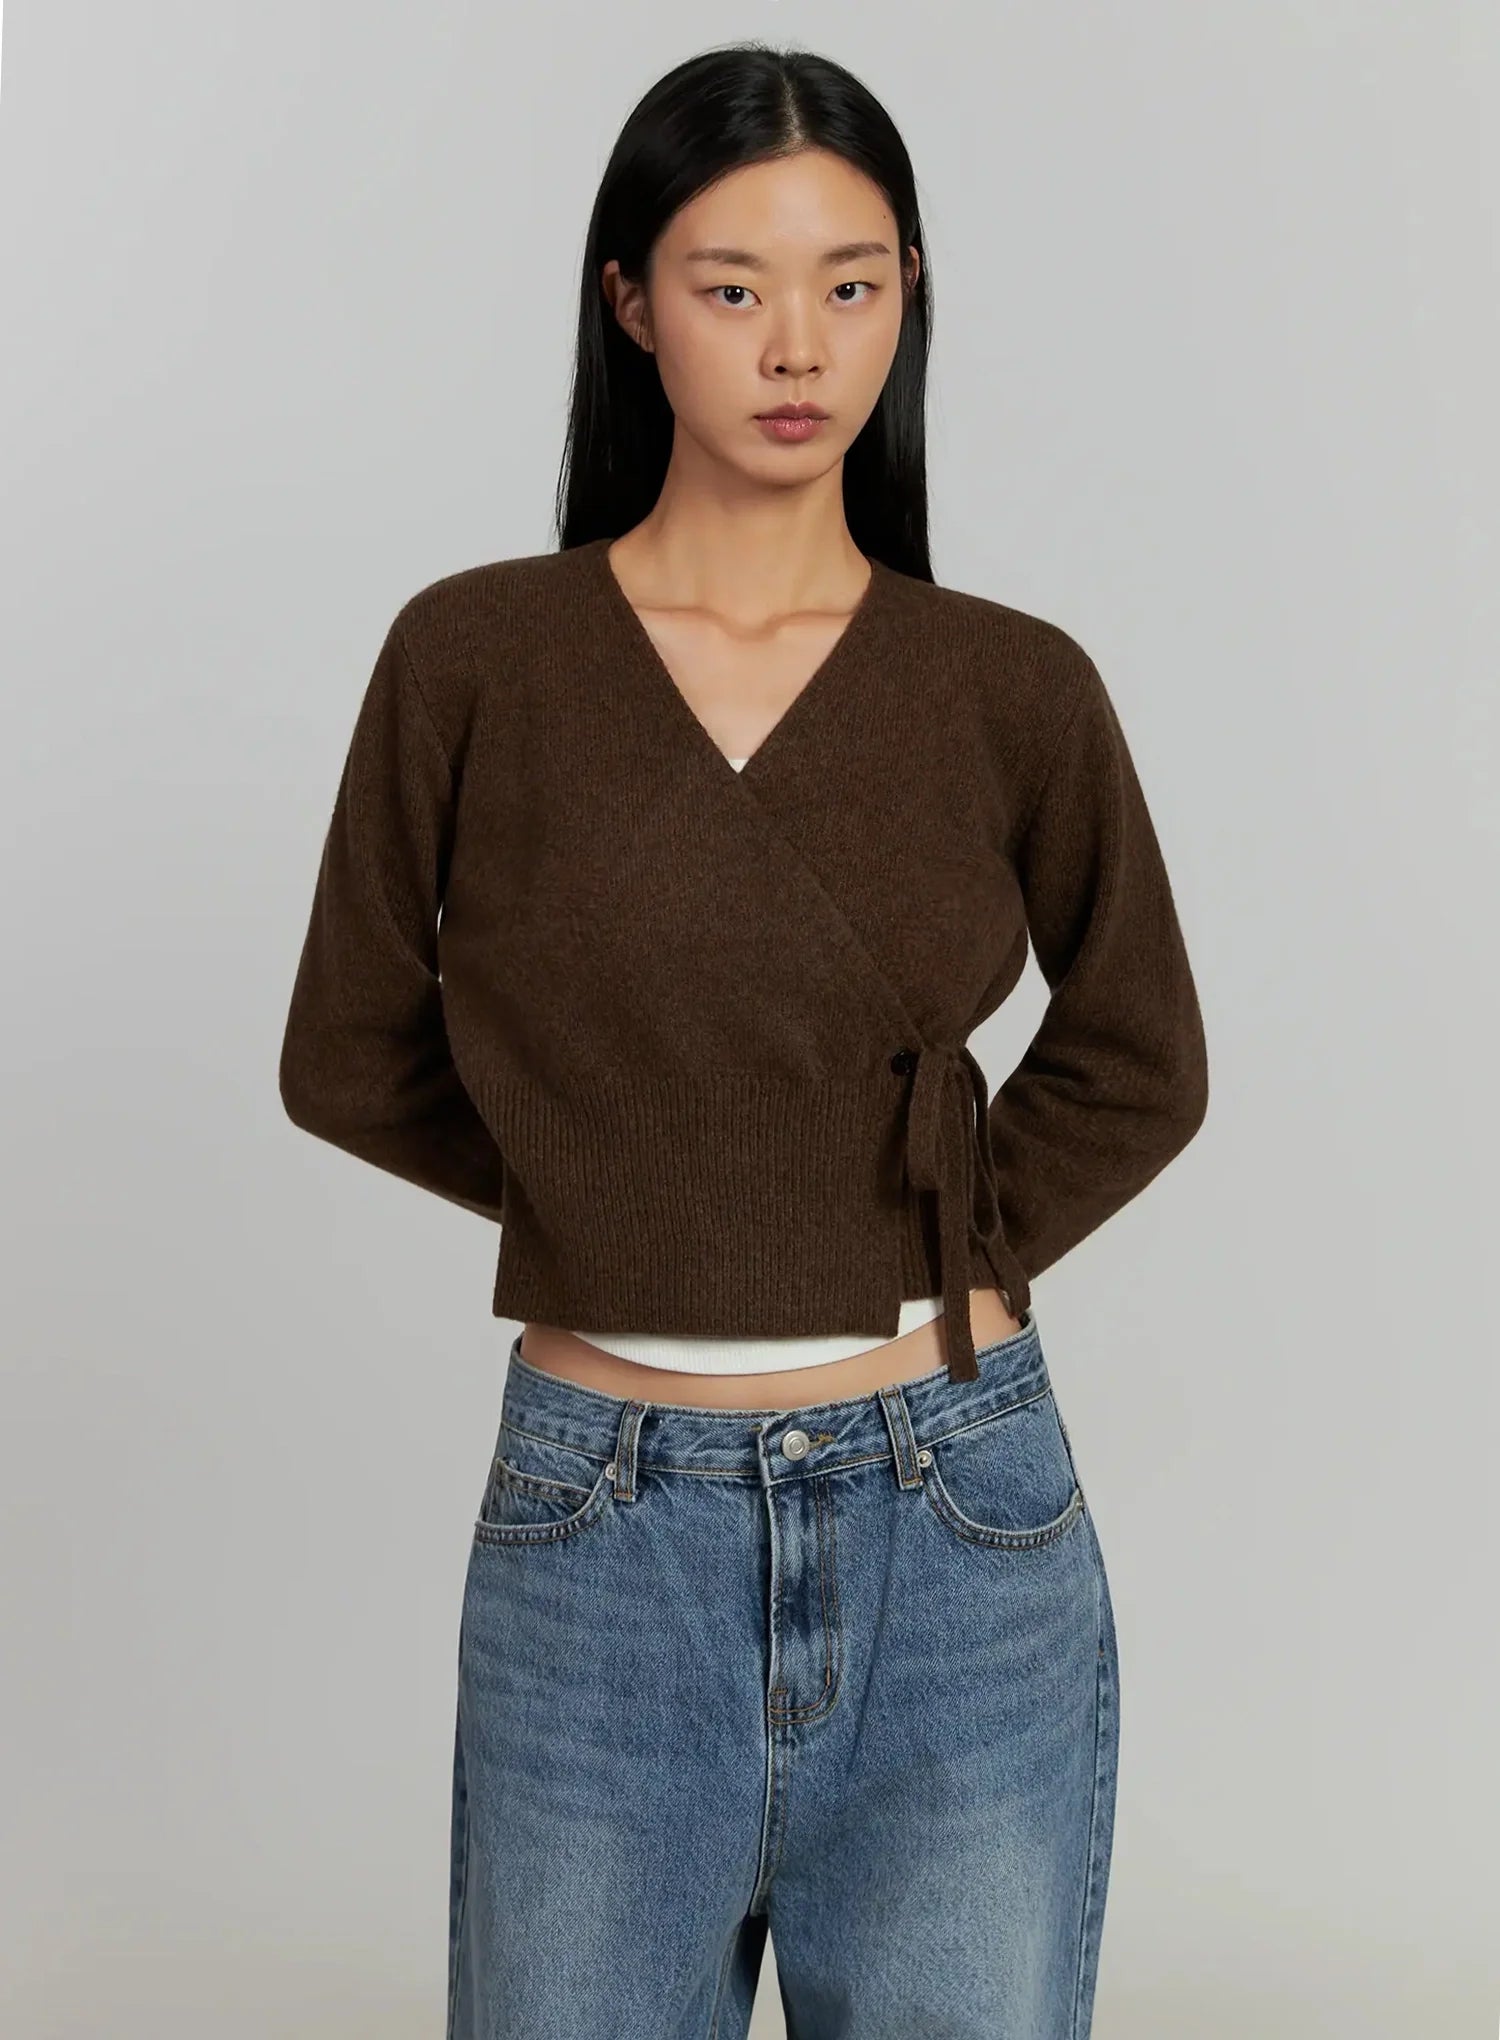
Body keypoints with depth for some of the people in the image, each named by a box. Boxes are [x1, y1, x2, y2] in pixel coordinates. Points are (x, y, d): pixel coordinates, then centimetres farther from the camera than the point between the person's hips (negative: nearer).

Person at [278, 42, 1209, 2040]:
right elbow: (352, 1057, 6)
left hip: (959, 1531, 1)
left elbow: (1135, 1064, 12)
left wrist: (954, 1246, 2)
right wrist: (605, 1197, 2)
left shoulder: (1016, 689, -1)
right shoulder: (474, 656, -3)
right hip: (605, 1524, 0)